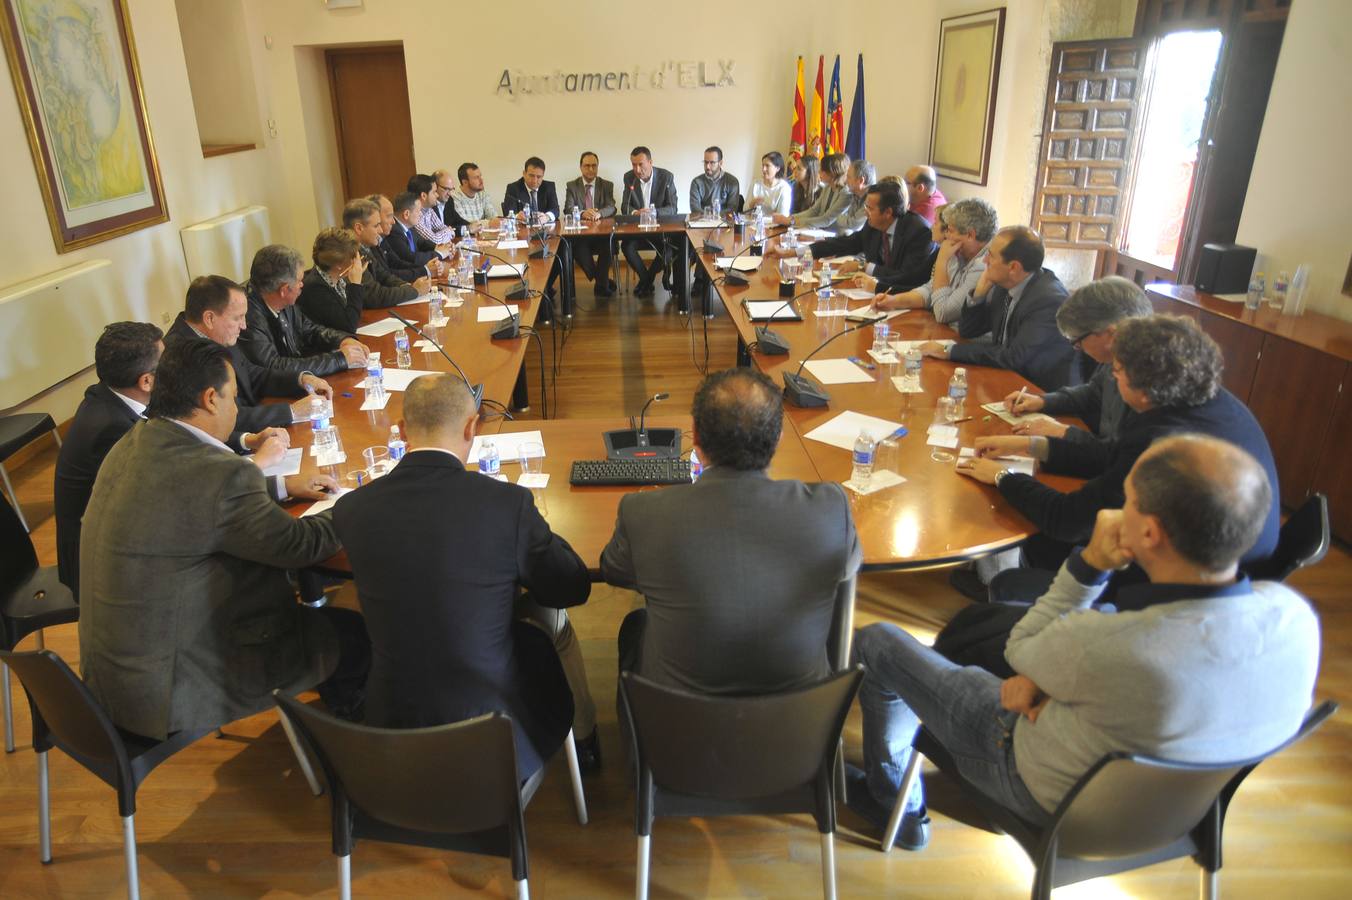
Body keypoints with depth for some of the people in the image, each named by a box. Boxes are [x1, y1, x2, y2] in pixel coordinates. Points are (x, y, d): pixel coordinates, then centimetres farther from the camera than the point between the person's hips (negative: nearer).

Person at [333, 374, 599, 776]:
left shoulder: (350, 509, -10)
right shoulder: (508, 502, -20)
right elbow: (573, 588, -6)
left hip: (395, 729, 4)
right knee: (553, 621, 25)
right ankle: (584, 739, 49)